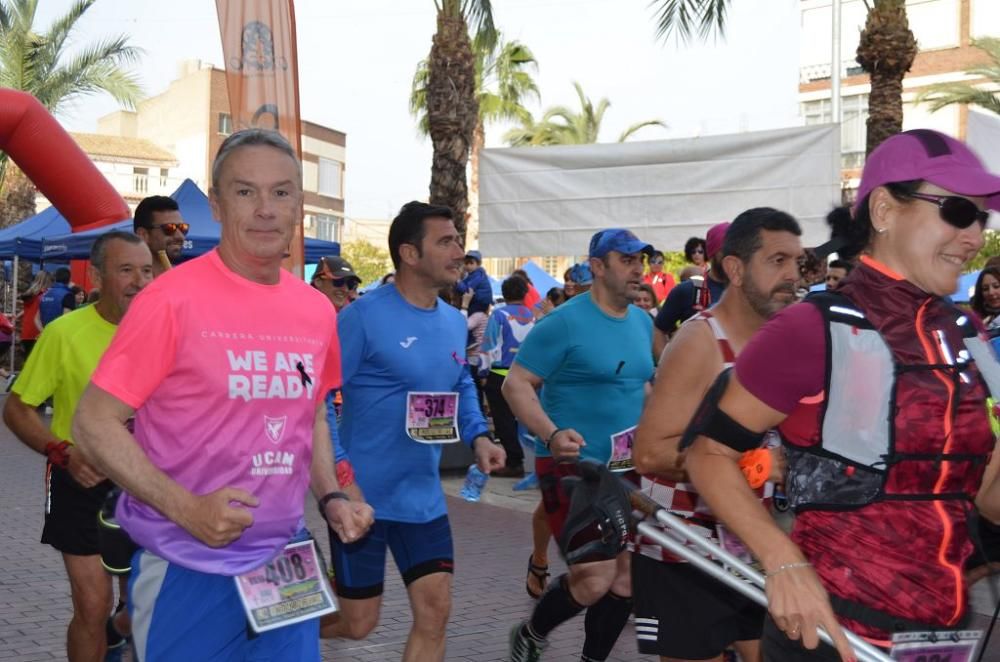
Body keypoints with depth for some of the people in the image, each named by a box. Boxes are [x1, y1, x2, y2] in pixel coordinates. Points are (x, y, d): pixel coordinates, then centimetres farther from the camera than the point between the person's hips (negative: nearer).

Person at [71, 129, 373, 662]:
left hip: (287, 562, 5)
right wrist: (184, 507, -22)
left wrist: (330, 498, 3)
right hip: (187, 569, -5)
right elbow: (94, 423, -12)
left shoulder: (317, 310, 3)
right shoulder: (173, 298, -14)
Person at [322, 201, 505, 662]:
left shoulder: (454, 322, 6)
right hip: (362, 494, -6)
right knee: (357, 623, 6)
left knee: (435, 612, 3)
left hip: (423, 497, 6)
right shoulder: (365, 314, -16)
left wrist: (479, 437, 3)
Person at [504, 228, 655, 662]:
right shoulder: (565, 322, -13)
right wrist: (552, 435, -28)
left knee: (628, 578, 7)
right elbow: (516, 384, -14)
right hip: (573, 467, -7)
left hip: (626, 470, 7)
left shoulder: (642, 322, 9)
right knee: (595, 580, -10)